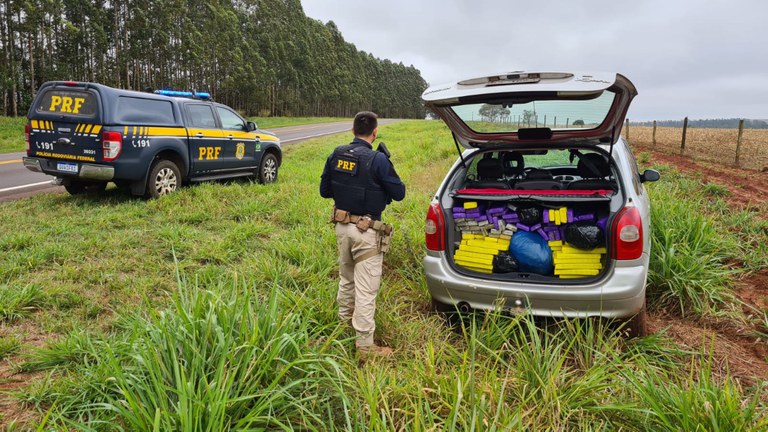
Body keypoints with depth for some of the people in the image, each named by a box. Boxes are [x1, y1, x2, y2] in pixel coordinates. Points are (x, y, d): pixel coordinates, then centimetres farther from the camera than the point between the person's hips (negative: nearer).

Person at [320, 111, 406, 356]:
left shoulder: (336, 155, 1)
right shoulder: (378, 160, -17)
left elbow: (324, 190, 8)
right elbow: (399, 194, -10)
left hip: (342, 226, 7)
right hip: (366, 232, -6)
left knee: (346, 278, 26)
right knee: (366, 288, 1)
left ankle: (344, 320, 46)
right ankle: (365, 344, 10)